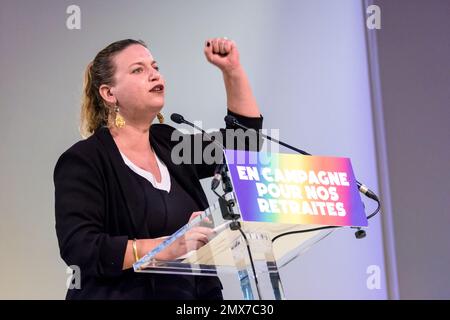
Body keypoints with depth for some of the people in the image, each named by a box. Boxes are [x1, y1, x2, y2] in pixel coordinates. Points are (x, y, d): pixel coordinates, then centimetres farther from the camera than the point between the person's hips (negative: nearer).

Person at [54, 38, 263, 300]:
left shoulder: (169, 143, 9)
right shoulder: (83, 161, -9)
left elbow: (245, 141, 16)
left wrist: (233, 70, 8)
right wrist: (168, 247, -28)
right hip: (125, 293, -4)